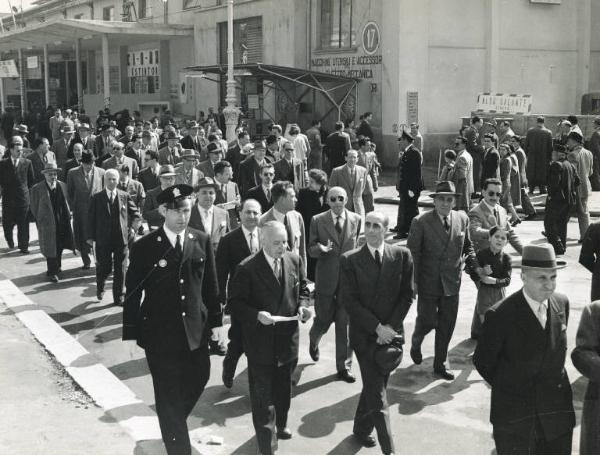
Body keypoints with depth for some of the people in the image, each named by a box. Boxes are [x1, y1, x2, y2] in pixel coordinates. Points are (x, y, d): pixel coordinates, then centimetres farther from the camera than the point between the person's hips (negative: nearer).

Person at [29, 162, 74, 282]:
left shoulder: (62, 186, 4)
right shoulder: (37, 189, -9)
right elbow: (34, 208, -3)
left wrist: (67, 216, 6)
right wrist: (40, 221, 0)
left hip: (62, 223, 4)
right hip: (47, 224, -4)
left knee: (60, 246, 16)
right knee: (51, 248, 2)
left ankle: (57, 266, 38)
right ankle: (52, 272, 14)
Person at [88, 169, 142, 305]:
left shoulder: (125, 196, 5)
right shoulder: (96, 198, 1)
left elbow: (134, 212, 10)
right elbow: (91, 218, 1)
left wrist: (136, 222, -12)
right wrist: (91, 237, -3)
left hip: (121, 238, 2)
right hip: (103, 239, -1)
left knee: (120, 269, 4)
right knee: (104, 268, 4)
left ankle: (118, 297, 15)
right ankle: (100, 288, 35)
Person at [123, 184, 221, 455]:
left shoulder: (202, 241, 0)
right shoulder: (144, 247, -8)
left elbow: (210, 285, 7)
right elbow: (133, 294, -4)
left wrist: (214, 321, 7)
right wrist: (132, 335, -4)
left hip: (195, 329, 3)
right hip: (160, 333, -3)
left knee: (198, 380, 13)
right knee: (168, 394, 5)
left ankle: (174, 425, 43)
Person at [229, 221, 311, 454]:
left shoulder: (294, 260, 0)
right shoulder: (247, 268, -16)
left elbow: (302, 288, 14)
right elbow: (235, 302, -12)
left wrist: (302, 305, -6)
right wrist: (257, 315, -27)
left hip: (288, 337, 5)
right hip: (260, 342, -5)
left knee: (284, 388, 23)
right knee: (262, 396, -1)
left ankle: (280, 424, 47)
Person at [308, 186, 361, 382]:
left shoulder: (356, 220, 2)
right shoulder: (318, 221, -2)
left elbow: (357, 247, 12)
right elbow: (311, 249, 0)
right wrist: (321, 248, -21)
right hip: (326, 278, -1)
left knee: (345, 325, 4)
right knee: (323, 320, 9)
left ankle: (344, 367, 15)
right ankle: (314, 341, 44)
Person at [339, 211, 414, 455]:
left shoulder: (402, 255, 0)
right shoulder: (349, 260, -6)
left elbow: (407, 295, 1)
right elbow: (349, 300, -9)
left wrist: (390, 327, -8)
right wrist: (376, 327, -15)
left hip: (391, 332, 3)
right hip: (364, 334, -3)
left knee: (374, 387, 15)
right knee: (377, 394, -4)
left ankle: (361, 429, 37)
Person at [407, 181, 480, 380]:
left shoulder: (462, 219, 3)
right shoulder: (421, 222, -10)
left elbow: (467, 247, 15)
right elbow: (412, 253, -7)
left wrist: (475, 266, 1)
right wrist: (413, 281, -10)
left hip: (452, 283, 4)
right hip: (428, 283, -3)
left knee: (447, 326, 9)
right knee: (427, 321, 2)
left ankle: (440, 364, 24)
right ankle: (416, 342, 36)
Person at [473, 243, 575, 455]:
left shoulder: (562, 303, -1)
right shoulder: (500, 315, -17)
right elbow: (482, 361, -5)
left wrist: (554, 385, 11)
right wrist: (508, 389, 5)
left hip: (557, 414, 4)